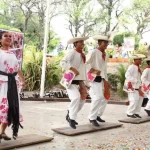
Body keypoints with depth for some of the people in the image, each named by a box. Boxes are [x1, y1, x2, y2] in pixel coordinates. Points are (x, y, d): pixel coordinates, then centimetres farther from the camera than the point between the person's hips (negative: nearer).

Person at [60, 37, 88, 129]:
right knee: (76, 98, -25)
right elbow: (62, 63, -23)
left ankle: (70, 115, 30)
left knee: (82, 100, 11)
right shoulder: (71, 53, -11)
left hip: (79, 81, 9)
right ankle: (72, 119, -8)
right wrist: (72, 69, -33)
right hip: (71, 80, -9)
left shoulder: (82, 55, 14)